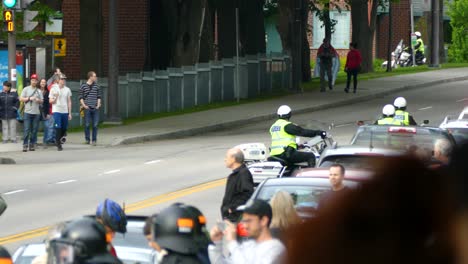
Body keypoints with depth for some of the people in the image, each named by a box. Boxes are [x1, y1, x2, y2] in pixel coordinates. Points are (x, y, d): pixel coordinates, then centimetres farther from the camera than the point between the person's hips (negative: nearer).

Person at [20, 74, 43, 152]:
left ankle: (32, 144, 8)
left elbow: (42, 101, 13)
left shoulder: (39, 91, 13)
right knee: (27, 130, -7)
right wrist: (29, 98, -11)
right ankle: (25, 145, -5)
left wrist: (38, 100, -8)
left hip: (36, 113, 3)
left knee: (34, 130, 2)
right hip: (28, 112, -3)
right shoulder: (26, 89, 4)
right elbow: (21, 99, 0)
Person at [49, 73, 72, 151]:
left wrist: (70, 113, 9)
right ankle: (59, 145, -6)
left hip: (65, 111, 4)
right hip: (56, 111, -4)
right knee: (58, 127, -10)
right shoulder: (54, 89, 1)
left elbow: (69, 102, 12)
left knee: (64, 128, 7)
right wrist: (55, 98, -17)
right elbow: (50, 101, 4)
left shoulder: (67, 90, 10)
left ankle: (58, 139, 32)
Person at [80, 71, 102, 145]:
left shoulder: (96, 86, 9)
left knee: (95, 125, -1)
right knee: (87, 124, 0)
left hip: (95, 108, 2)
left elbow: (99, 96, 15)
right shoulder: (83, 86, 0)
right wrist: (83, 105, -8)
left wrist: (98, 104, 2)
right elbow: (81, 97, 3)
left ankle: (94, 140, 5)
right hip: (87, 108, -2)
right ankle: (87, 139, 12)